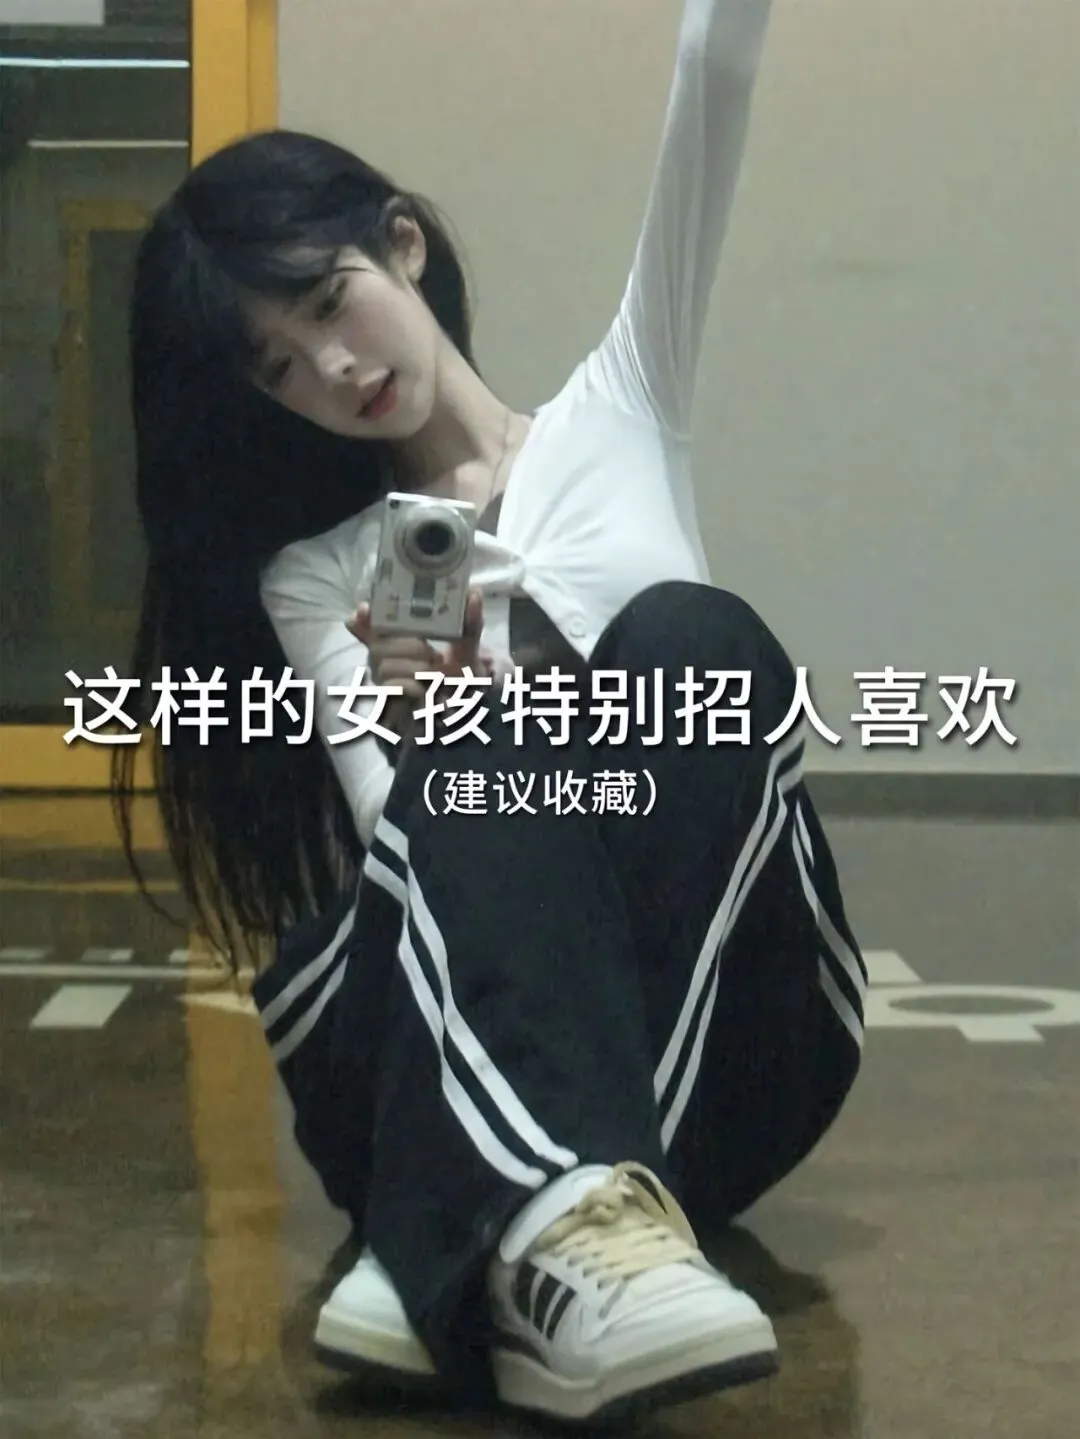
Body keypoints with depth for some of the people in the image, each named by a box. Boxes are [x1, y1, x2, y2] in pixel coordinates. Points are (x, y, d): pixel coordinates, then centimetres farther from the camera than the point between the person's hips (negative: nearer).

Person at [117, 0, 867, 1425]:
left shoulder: (614, 419, 17)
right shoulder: (310, 576, 16)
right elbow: (405, 834, -2)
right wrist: (414, 720, -23)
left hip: (712, 1048, 0)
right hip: (437, 1057, 0)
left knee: (692, 639, -25)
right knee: (478, 763, -28)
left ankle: (487, 1257, -41)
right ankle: (566, 1225, -54)